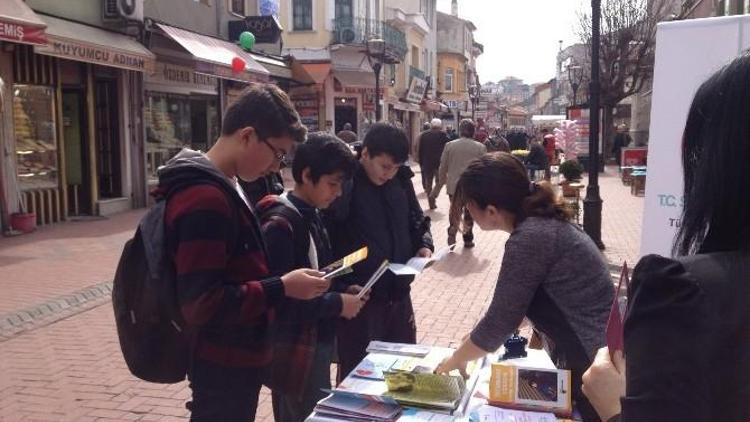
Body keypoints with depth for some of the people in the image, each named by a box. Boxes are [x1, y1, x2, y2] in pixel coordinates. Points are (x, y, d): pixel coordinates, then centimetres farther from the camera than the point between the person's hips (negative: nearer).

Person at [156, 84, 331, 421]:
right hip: (223, 366, -10)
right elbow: (201, 302, -28)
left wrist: (277, 283, 6)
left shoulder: (223, 186, 9)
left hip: (236, 359, 10)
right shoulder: (206, 198, -24)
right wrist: (282, 288, -23)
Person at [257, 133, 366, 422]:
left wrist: (342, 291, 1)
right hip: (295, 354, -9)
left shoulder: (312, 216, 8)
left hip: (317, 344, 9)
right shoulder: (280, 224, -21)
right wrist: (337, 304, -19)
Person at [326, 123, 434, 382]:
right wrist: (342, 288, -23)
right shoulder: (344, 185, -17)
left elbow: (416, 221, 18)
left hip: (398, 293, 6)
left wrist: (424, 245, -2)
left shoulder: (400, 182, 3)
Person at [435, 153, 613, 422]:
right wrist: (475, 343, 17)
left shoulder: (530, 238, -23)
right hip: (598, 353, 9)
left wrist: (456, 360, 1)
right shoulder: (543, 222, 4)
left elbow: (498, 322, -15)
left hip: (596, 364, -8)